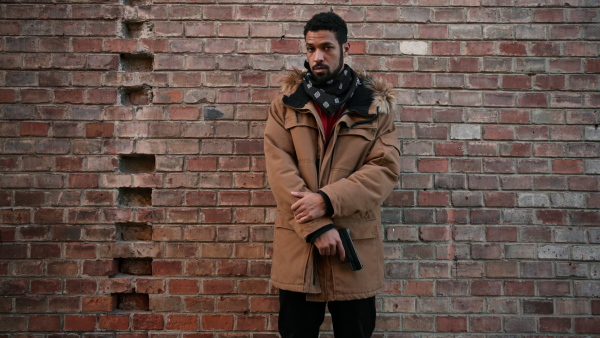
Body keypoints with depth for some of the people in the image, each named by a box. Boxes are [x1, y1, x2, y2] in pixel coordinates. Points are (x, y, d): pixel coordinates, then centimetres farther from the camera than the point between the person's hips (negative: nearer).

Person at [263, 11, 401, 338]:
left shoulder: (375, 105, 3)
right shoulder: (287, 102, 4)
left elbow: (385, 168, -6)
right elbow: (278, 166, -6)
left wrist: (327, 200, -18)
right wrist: (316, 227, -15)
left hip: (355, 243, 0)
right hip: (297, 242, 1)